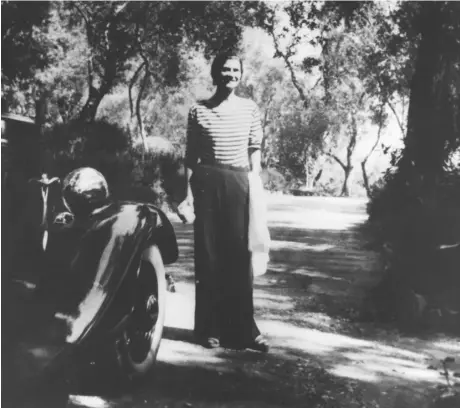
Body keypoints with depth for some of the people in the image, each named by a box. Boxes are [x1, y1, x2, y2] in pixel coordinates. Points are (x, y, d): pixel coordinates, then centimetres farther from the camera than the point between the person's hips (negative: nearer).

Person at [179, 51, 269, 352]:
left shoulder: (250, 109, 7)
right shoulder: (199, 110, 3)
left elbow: (255, 150, 10)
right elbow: (191, 155, 5)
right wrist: (189, 191, -1)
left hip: (240, 182, 1)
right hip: (208, 183, -1)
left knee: (241, 256, 0)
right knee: (209, 256, 2)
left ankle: (242, 329, 6)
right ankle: (210, 328, 9)